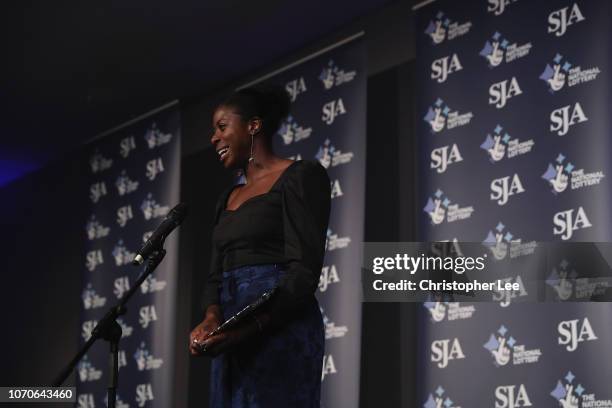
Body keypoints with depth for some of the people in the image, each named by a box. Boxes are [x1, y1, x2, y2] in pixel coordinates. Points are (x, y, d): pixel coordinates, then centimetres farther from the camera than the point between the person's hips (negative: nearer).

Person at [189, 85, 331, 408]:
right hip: (232, 339, 7)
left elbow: (304, 269, -12)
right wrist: (211, 319, -8)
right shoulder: (227, 200, 22)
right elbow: (216, 275, 14)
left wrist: (247, 328, -23)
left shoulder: (301, 176, -2)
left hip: (280, 330, -7)